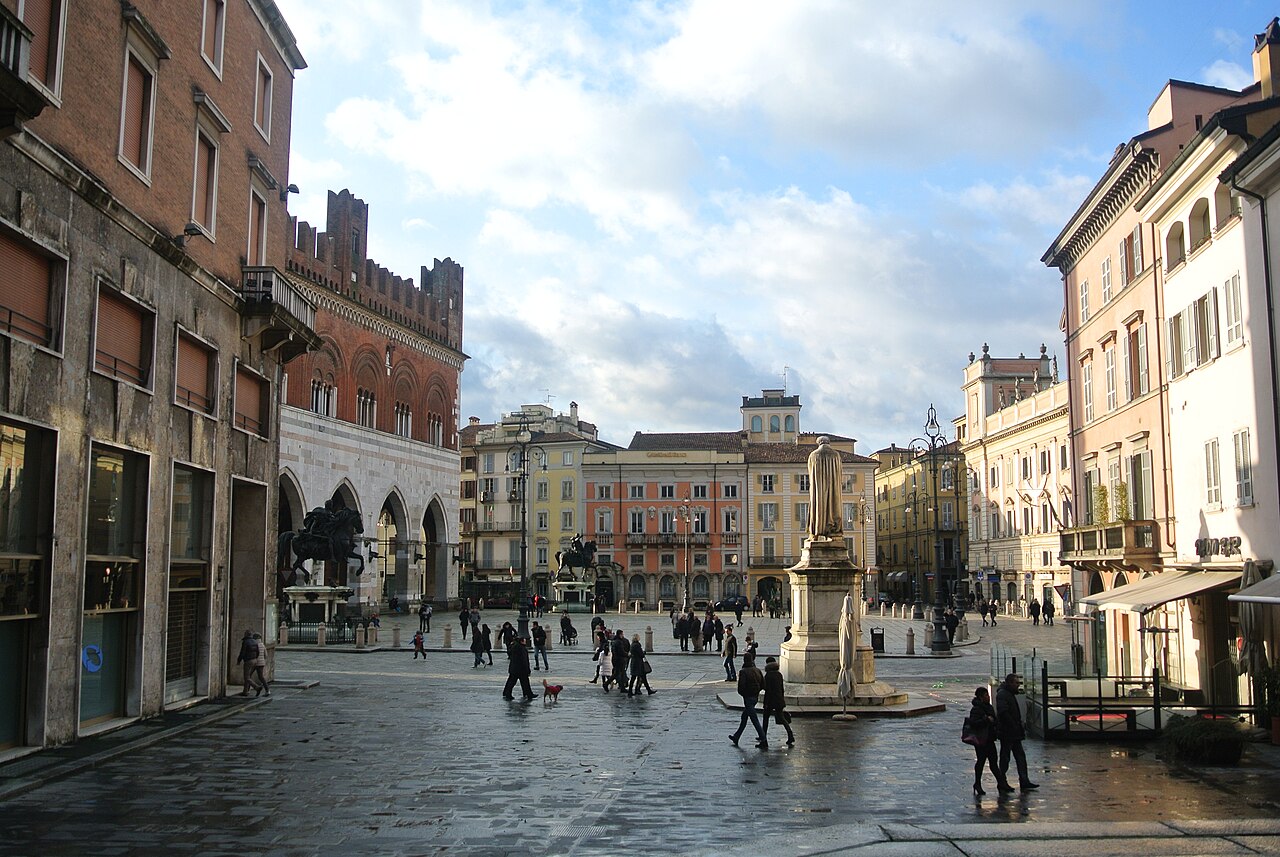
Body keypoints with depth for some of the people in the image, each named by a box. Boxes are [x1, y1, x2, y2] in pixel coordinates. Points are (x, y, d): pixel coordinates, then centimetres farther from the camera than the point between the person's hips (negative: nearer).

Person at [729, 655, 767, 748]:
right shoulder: (757, 671, 4)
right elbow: (763, 685, 4)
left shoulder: (743, 672, -15)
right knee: (744, 718, 20)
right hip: (755, 697, 8)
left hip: (748, 697, -8)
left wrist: (743, 694, -1)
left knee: (755, 720, -6)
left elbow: (741, 686, -21)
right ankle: (736, 737, 32)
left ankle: (764, 742, -8)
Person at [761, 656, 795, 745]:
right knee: (782, 718, 8)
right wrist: (782, 700, 20)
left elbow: (767, 690, -16)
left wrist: (766, 703, -12)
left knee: (766, 718, 9)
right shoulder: (779, 674, 6)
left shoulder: (768, 675, -13)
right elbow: (782, 689, 12)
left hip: (771, 699, -6)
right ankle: (790, 736, -4)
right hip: (779, 700, 6)